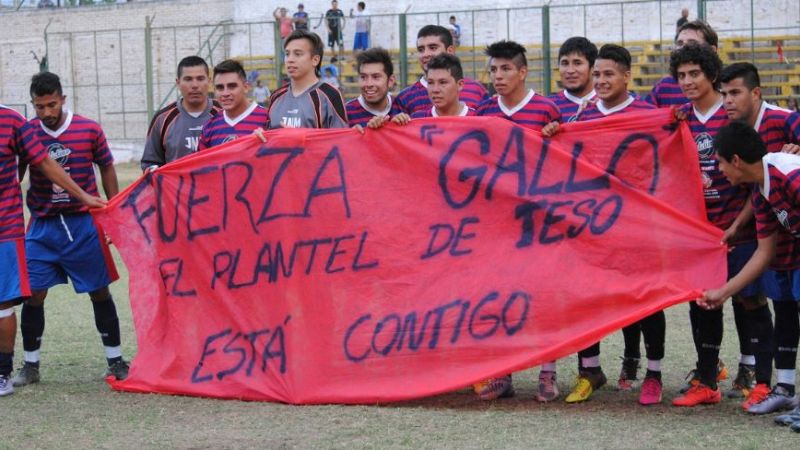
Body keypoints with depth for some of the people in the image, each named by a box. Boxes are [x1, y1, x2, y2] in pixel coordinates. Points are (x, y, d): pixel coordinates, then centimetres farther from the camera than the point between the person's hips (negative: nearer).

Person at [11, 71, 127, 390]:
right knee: (33, 294, -1)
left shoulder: (89, 130, -3)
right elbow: (15, 175, 8)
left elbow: (107, 169, 8)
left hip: (84, 223, -1)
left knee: (100, 292, 4)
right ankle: (31, 365, 12)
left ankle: (115, 360, 16)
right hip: (42, 226, 1)